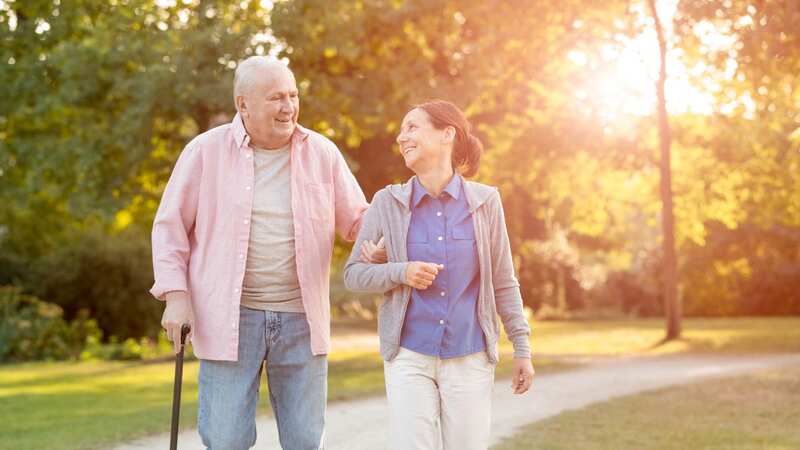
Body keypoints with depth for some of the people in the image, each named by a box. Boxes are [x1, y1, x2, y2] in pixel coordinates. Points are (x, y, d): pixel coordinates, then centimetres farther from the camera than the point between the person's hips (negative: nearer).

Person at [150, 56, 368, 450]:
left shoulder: (321, 152, 5)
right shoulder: (206, 151, 0)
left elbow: (358, 220, 11)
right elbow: (170, 225, 4)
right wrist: (175, 294, -6)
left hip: (300, 318, 2)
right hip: (229, 319, -2)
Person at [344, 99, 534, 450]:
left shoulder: (484, 201, -2)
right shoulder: (388, 202, -2)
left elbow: (503, 282, 4)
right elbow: (353, 274, 4)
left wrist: (522, 348, 5)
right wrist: (400, 273, -15)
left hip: (470, 359, 0)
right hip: (409, 358, 0)